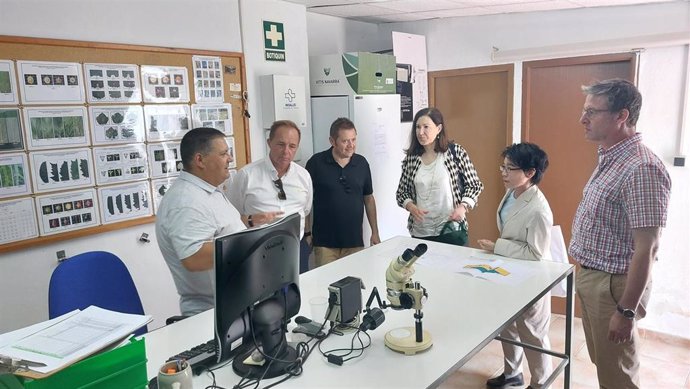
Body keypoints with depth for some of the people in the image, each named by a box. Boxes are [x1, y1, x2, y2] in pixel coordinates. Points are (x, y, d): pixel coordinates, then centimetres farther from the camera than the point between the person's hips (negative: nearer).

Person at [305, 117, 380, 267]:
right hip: (325, 243, -3)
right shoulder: (316, 163, -7)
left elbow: (369, 198, 11)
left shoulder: (362, 163, 3)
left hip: (355, 241, 3)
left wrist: (375, 232, 10)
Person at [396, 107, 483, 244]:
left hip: (451, 230, -2)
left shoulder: (456, 152, -6)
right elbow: (401, 192, 8)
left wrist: (463, 207, -15)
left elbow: (474, 185, 1)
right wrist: (411, 206, -11)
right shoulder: (411, 159, 1)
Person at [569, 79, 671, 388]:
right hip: (590, 277, 9)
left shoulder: (641, 168, -23)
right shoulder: (610, 158, 7)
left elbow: (645, 250, -24)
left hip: (613, 284, -9)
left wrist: (626, 311, -21)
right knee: (601, 361, 22)